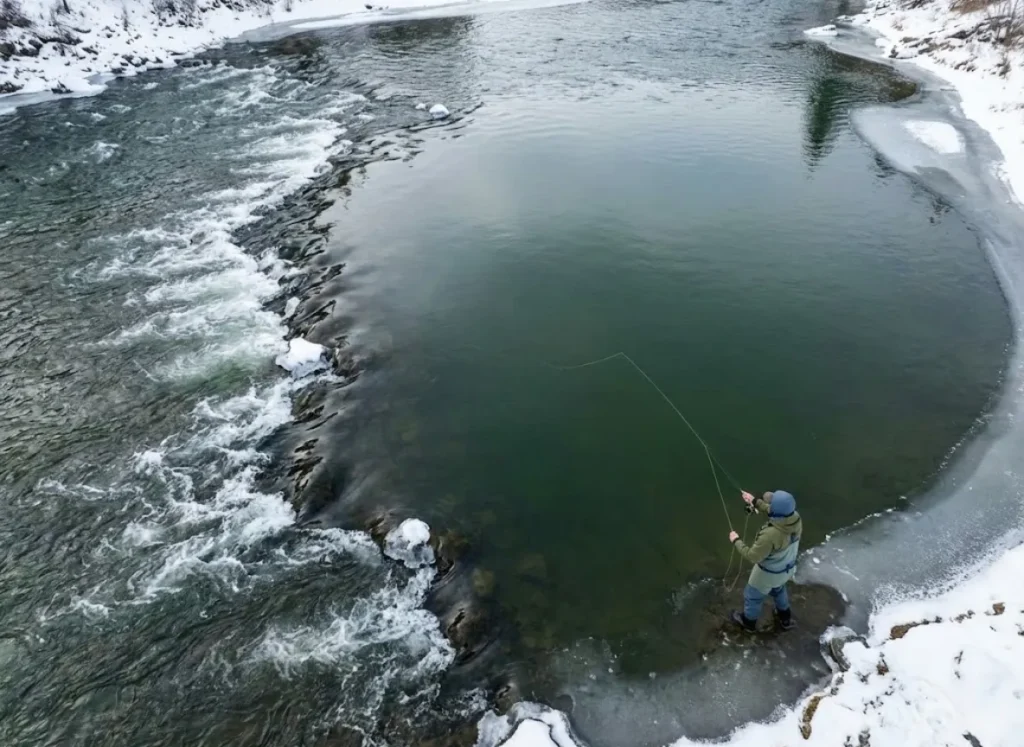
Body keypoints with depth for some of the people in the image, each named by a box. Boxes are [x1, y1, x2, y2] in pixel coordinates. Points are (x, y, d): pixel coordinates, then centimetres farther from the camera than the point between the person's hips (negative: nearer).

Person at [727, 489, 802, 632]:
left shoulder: (770, 535, -45)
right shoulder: (795, 518, -24)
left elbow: (753, 556, -30)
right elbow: (777, 513, 0)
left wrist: (736, 541, -16)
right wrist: (755, 502, 3)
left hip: (769, 573, -6)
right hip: (788, 567, 6)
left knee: (753, 596, 25)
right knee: (778, 589, 38)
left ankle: (748, 621, 52)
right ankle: (785, 618, 60)